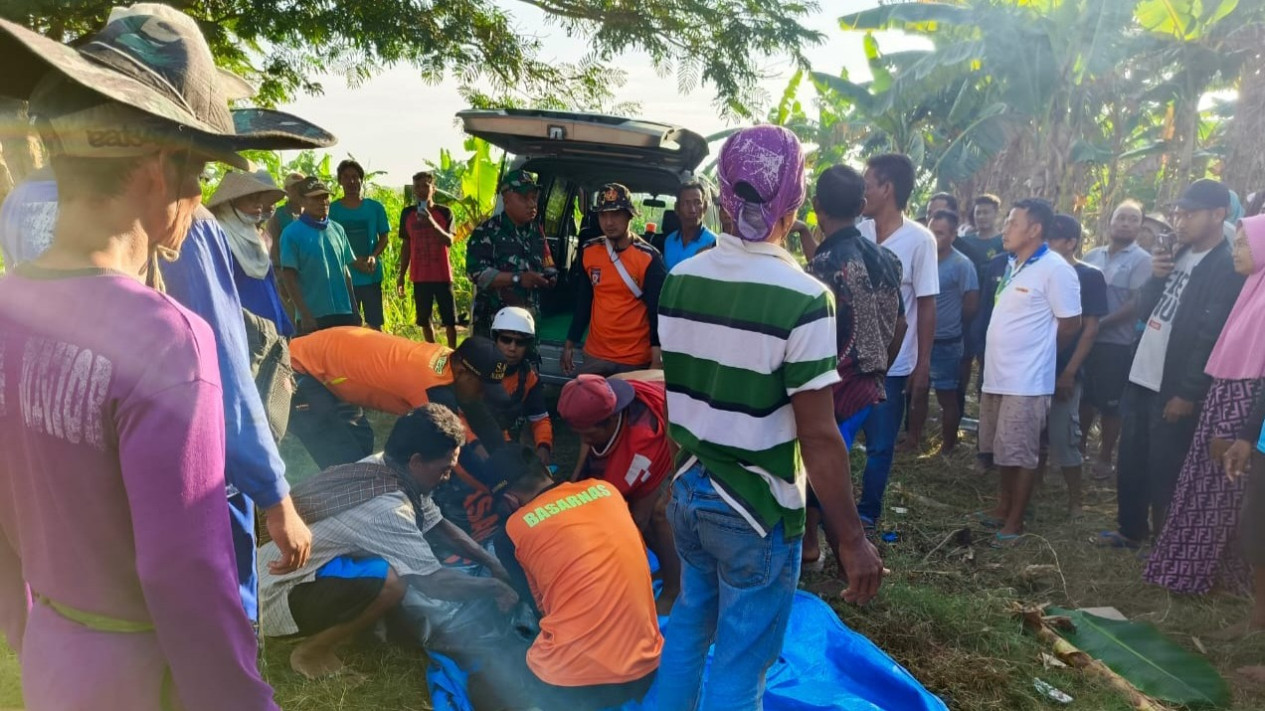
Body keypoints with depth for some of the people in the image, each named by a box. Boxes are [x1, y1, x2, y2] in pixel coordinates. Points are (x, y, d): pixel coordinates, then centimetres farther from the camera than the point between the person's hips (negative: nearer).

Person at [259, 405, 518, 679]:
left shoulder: (383, 467, -3)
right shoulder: (387, 508, -29)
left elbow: (438, 525, 9)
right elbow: (432, 582, -24)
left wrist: (492, 562, 3)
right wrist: (494, 587, -10)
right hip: (276, 596, -9)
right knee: (391, 580, -30)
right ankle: (311, 652, -6)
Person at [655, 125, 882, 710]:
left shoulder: (679, 280, -2)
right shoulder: (803, 299, -21)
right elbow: (819, 439, -19)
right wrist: (851, 538, -10)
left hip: (687, 490, 6)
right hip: (757, 509, -6)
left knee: (689, 624, 26)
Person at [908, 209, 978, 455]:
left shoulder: (962, 265, -12)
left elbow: (972, 305, -8)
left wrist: (950, 325, 3)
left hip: (945, 344, -5)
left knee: (947, 397, 7)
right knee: (917, 393, 15)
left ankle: (947, 448, 19)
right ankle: (913, 441, 29)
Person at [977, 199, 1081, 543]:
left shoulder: (1055, 269, -13)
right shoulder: (1013, 265, 12)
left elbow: (1070, 324, -10)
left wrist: (1037, 354, 3)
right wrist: (1002, 356, 12)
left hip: (1026, 380, -8)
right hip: (997, 374, 8)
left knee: (1021, 453, 2)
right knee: (1004, 450, 17)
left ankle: (1014, 522, 13)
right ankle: (1002, 509, 30)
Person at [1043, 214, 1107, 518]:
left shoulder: (1090, 276, -3)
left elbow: (1090, 328, -7)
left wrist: (1070, 372, -14)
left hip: (1063, 370, -4)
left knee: (1063, 436, -2)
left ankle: (1075, 500, 13)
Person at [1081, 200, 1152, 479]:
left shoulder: (1141, 260, -6)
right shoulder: (1092, 255, 9)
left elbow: (1137, 304, -14)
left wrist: (1100, 323, -20)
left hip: (1116, 342, -4)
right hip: (1085, 338, 4)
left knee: (1110, 403, 6)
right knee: (1084, 396, 14)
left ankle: (1105, 457, 18)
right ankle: (1078, 446, 30)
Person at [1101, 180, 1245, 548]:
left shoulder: (1227, 268, -13)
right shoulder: (1179, 254, 12)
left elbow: (1212, 337, -17)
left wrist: (1188, 393, -18)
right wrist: (1156, 276, -7)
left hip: (1175, 387, -7)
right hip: (1142, 376, 7)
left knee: (1164, 469, 1)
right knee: (1130, 462, 15)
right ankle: (1131, 529, 30)